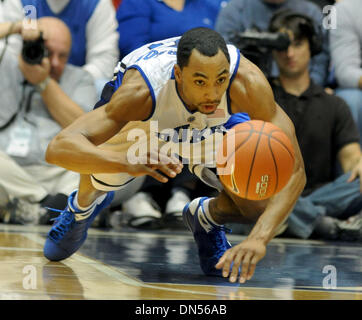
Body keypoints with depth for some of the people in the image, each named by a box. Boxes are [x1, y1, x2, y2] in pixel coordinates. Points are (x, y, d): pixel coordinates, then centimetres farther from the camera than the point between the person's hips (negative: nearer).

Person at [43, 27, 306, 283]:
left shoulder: (247, 82, -41)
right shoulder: (141, 91, -43)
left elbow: (294, 170, -40)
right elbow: (58, 148, -50)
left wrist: (258, 238, -54)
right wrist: (127, 162, -68)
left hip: (216, 127, 1)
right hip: (141, 122, -1)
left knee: (260, 205, -20)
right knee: (102, 160, -34)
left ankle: (208, 218, 17)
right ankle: (83, 206, 4)